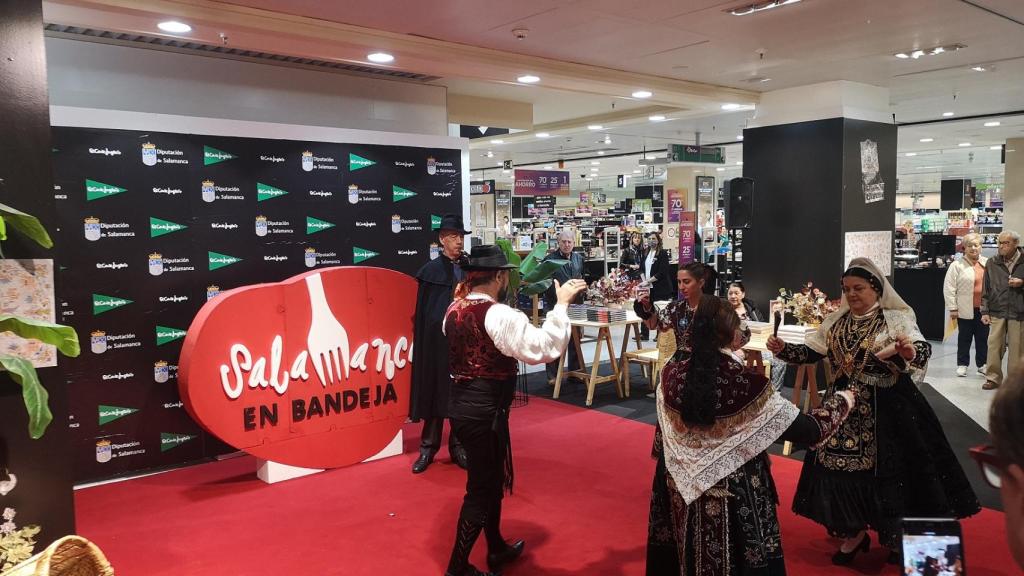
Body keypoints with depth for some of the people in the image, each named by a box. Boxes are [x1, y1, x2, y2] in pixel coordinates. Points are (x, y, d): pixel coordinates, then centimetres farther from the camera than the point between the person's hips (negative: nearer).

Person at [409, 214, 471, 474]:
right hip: (437, 337, -3)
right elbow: (421, 311, -2)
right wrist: (422, 343, -7)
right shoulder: (431, 270, -2)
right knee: (435, 389, 3)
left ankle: (457, 446, 17)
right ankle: (428, 447, 12)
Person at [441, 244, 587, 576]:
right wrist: (562, 303, -19)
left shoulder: (454, 310, 4)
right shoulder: (499, 315, -21)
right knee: (481, 488, 6)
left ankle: (497, 549, 40)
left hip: (462, 404, 9)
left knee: (491, 479, 23)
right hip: (485, 410, -9)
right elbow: (543, 348, -27)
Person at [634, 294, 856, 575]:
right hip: (736, 496, -3)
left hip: (682, 489, 4)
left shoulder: (671, 375, -14)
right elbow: (810, 431, -17)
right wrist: (842, 402, 4)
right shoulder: (747, 384, -25)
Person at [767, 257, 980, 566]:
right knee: (841, 465, 7)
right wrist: (783, 349, -10)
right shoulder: (835, 322, 6)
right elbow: (810, 352, 7)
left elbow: (923, 349, -23)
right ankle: (854, 531, 26)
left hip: (887, 409, -4)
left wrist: (911, 351, -46)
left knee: (888, 467, 2)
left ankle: (897, 538, 23)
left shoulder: (896, 319, -8)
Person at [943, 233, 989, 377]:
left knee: (983, 338, 11)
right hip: (966, 310, -3)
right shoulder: (957, 265, -4)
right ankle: (962, 365, 16)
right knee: (964, 338, 6)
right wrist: (952, 308, -11)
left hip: (983, 309, 3)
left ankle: (982, 364, 22)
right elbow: (949, 288, -7)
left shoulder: (987, 263, 8)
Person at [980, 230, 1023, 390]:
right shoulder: (992, 263, 7)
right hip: (997, 312, 2)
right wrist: (984, 311, 5)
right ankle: (993, 378, 12)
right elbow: (986, 289, 9)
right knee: (994, 346, 1)